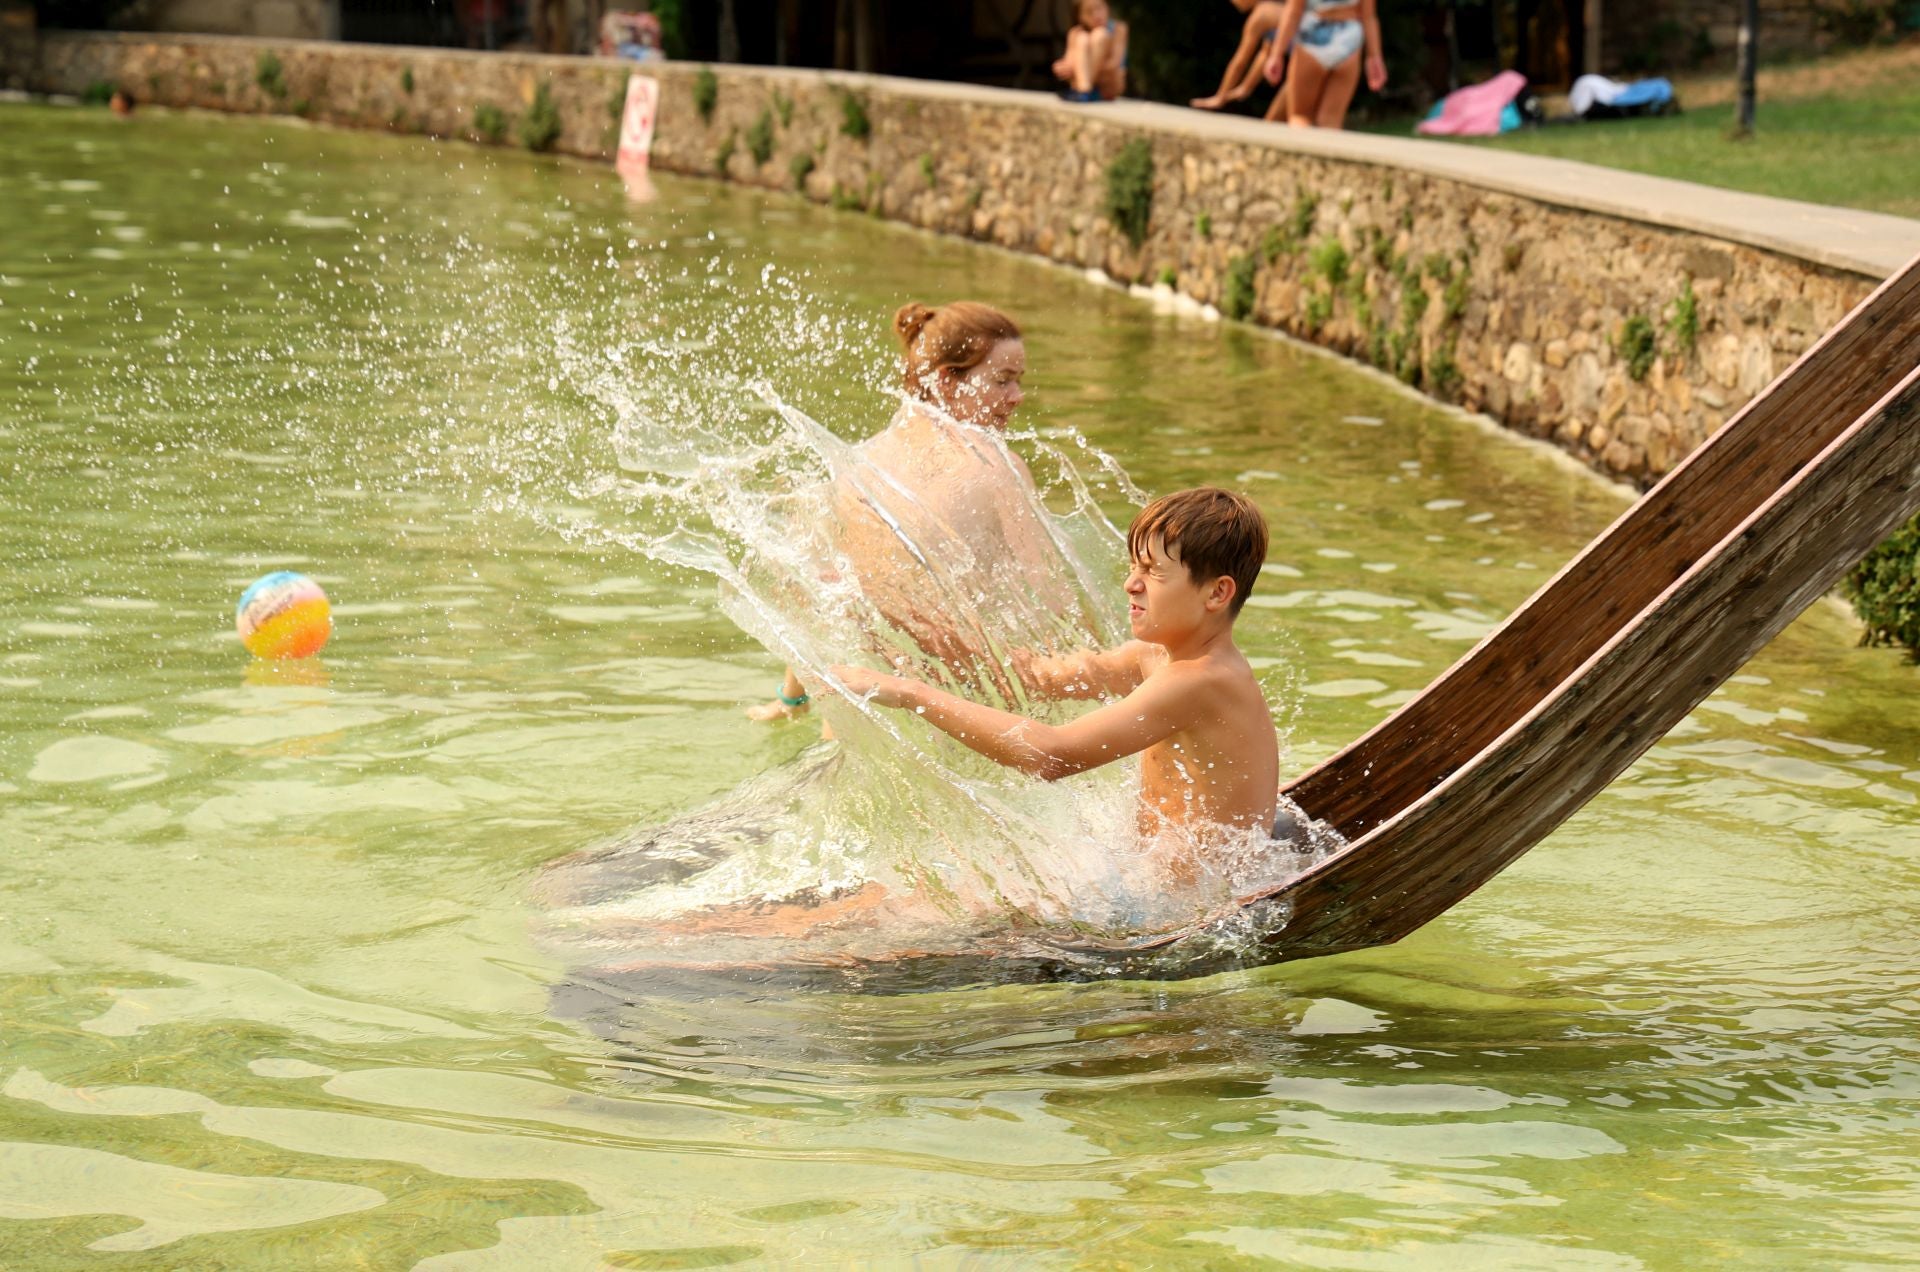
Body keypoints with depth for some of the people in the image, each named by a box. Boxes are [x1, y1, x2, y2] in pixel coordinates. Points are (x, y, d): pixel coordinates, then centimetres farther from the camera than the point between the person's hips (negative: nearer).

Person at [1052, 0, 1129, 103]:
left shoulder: (1118, 29, -1)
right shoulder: (1076, 33, 4)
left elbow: (1115, 63, -13)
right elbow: (1069, 63, -6)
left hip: (1109, 88, -2)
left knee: (1099, 35, -20)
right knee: (1082, 39, -21)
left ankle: (1086, 92, -36)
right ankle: (1082, 90, -46)